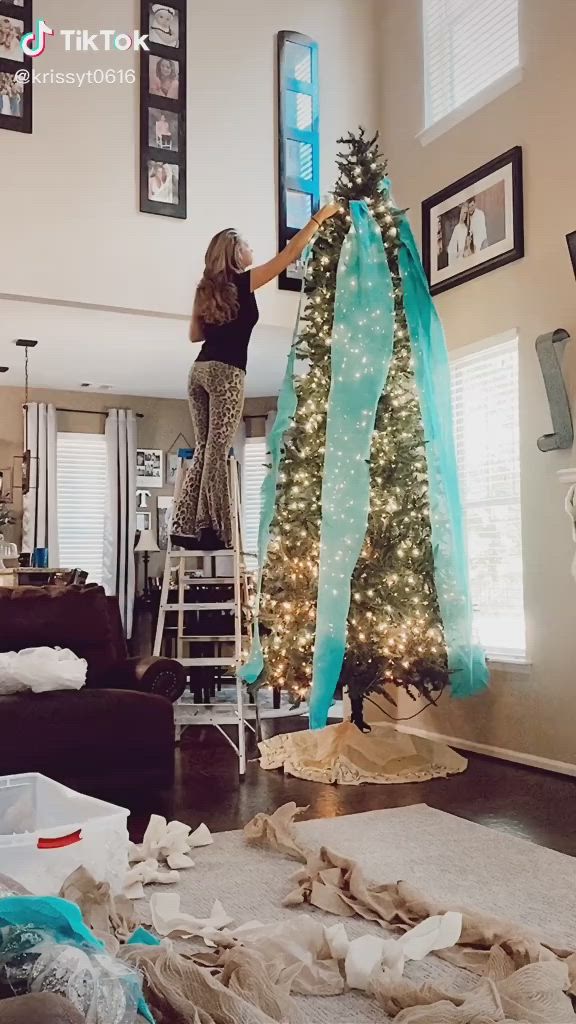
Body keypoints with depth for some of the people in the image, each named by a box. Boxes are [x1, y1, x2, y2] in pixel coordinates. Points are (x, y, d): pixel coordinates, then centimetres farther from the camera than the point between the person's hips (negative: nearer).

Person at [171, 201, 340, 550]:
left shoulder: (207, 288, 18)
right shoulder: (243, 282, -1)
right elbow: (291, 254, -1)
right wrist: (320, 217, 6)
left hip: (200, 370, 7)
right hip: (226, 373, -7)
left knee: (203, 450, 7)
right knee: (218, 452, -8)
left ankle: (187, 528, 5)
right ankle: (211, 530, -10)